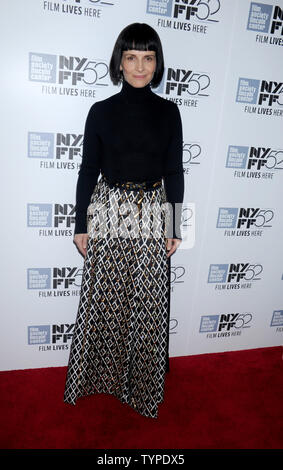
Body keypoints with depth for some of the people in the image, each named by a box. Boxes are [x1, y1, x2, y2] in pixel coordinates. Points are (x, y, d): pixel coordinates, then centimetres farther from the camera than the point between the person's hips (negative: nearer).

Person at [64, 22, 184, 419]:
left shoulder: (168, 111, 5)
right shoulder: (101, 111, 3)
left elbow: (174, 172, 4)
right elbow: (88, 170, 4)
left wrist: (175, 227, 1)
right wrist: (81, 225, 1)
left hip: (152, 218, 1)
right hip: (107, 214, 0)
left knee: (148, 303, 6)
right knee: (103, 300, 6)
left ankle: (142, 382, 28)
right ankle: (100, 374, 31)